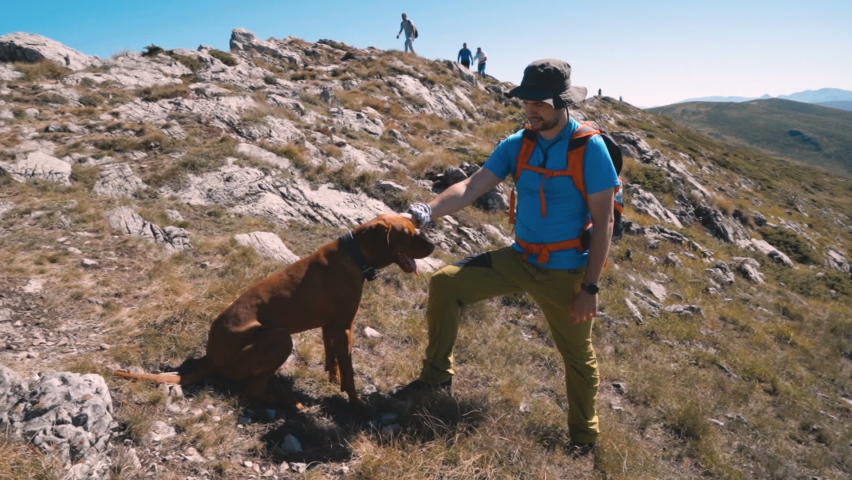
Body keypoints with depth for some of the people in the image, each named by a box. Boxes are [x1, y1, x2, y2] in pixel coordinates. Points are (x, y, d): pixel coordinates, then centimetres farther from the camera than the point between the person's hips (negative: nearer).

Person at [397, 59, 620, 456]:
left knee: (578, 356, 12)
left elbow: (603, 222, -14)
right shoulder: (516, 145, -2)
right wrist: (426, 212, -31)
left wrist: (590, 287, -16)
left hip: (565, 272, -4)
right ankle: (437, 375, 10)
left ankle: (583, 438, 38)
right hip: (518, 259, 4)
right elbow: (472, 187, -13)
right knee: (445, 283, -6)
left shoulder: (589, 148, -15)